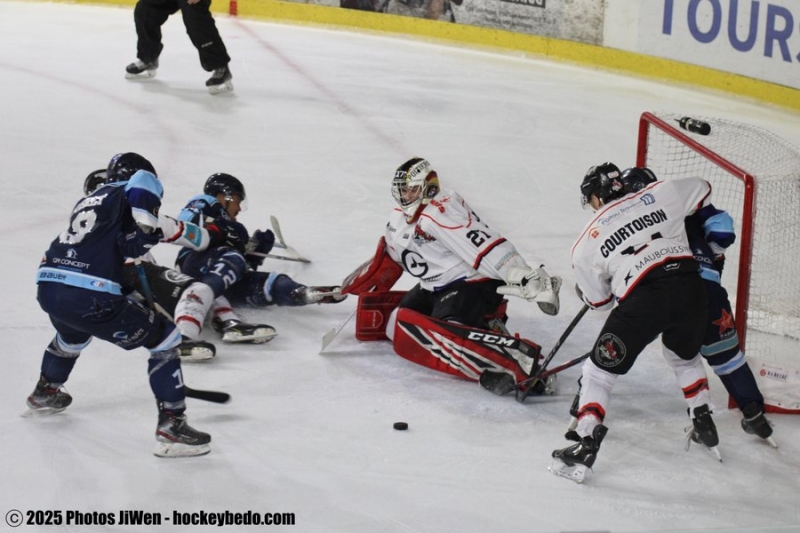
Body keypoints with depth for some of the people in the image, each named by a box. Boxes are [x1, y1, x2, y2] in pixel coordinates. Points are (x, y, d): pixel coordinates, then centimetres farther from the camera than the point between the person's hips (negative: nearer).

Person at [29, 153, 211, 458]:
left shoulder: (89, 201, 27)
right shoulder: (124, 194, 7)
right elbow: (144, 182, -17)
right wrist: (146, 232, -7)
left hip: (47, 288, 8)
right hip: (88, 297, -8)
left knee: (72, 334, 43)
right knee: (166, 339, 3)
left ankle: (44, 393, 64)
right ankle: (171, 427, -4)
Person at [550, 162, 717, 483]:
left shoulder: (587, 242, 12)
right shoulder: (658, 195, 14)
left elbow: (598, 300, 19)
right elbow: (702, 189, 30)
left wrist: (583, 291, 42)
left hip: (643, 300, -4)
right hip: (689, 288, 4)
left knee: (599, 372, 9)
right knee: (684, 356, 33)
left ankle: (584, 448, 0)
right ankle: (705, 428, 39)